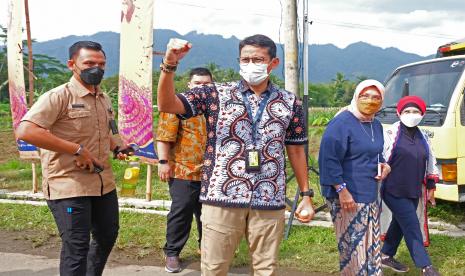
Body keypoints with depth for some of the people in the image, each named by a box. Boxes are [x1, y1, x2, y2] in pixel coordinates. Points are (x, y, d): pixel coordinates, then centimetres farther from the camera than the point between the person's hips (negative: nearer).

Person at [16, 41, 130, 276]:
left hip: (104, 183, 8)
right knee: (77, 245, -1)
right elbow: (25, 131, -26)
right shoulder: (58, 96, -14)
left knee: (107, 235, 20)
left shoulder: (103, 99, 11)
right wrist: (76, 150, -26)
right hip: (68, 185, -8)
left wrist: (116, 148, 7)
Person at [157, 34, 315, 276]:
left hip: (269, 202, 1)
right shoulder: (216, 94, 2)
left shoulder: (290, 103, 7)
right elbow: (166, 105, -4)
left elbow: (296, 150, 13)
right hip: (222, 198, -1)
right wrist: (169, 65, -19)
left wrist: (306, 194, 11)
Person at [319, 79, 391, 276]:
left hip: (371, 197, 9)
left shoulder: (376, 125, 14)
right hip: (348, 198, -9)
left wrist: (384, 165, 5)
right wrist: (342, 190, -23)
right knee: (353, 249, -4)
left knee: (372, 248, 16)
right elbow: (329, 159, -19)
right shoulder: (342, 123, -13)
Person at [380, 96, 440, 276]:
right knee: (412, 226, -6)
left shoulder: (423, 137, 11)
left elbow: (430, 163, 20)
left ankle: (386, 256, 33)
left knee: (399, 224, 16)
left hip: (414, 192, 6)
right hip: (394, 191, -6)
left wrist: (431, 188, 20)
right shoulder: (390, 134, -9)